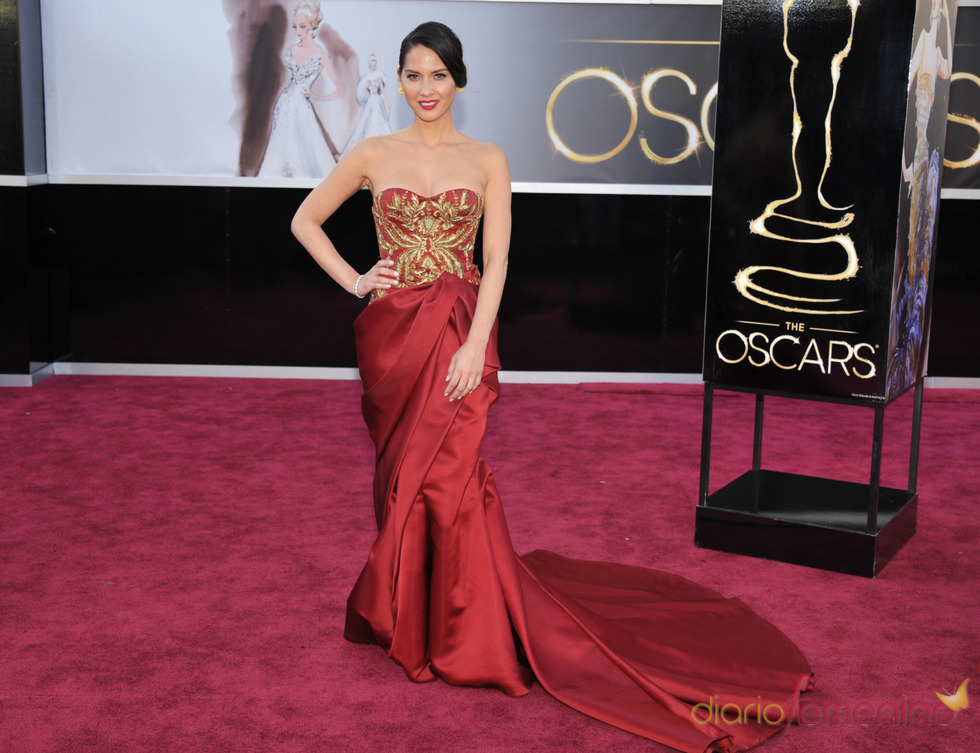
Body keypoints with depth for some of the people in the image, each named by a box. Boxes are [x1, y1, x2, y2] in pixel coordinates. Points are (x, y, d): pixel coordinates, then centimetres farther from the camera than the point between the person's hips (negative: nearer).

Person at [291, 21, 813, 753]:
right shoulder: (374, 156, 5)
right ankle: (413, 616, 26)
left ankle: (464, 632, 8)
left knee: (440, 473, -8)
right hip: (394, 333, 2)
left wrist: (475, 344, -14)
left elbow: (496, 262, -3)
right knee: (407, 471, 8)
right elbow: (306, 220, 14)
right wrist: (352, 280, 1)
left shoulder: (488, 161, 2)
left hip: (458, 332, -2)